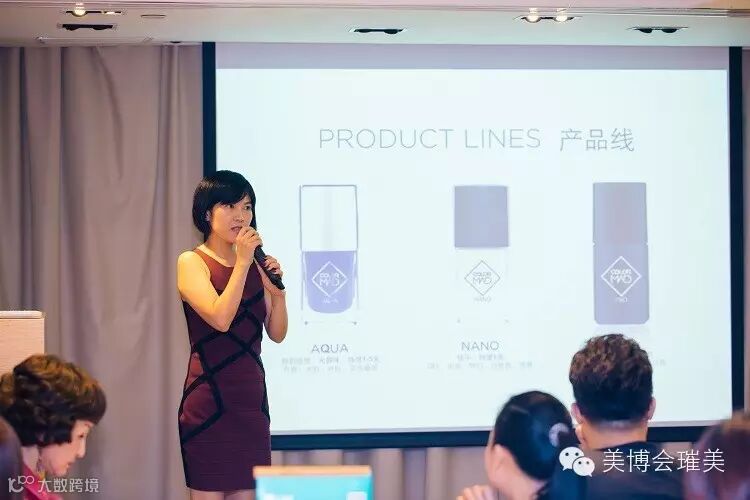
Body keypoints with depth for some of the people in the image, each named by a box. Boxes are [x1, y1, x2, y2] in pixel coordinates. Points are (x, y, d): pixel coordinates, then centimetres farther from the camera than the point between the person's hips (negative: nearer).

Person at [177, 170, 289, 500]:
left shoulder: (254, 265, 11)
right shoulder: (192, 262, -5)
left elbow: (277, 334, 9)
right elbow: (220, 319, -20)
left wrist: (277, 290, -7)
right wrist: (241, 263, -16)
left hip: (252, 398, 6)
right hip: (211, 398, -6)